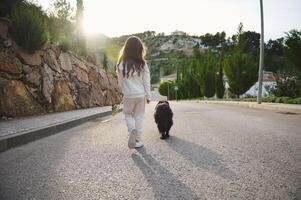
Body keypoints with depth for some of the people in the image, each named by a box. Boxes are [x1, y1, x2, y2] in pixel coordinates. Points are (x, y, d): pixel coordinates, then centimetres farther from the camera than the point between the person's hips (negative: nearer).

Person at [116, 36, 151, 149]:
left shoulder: (121, 64, -8)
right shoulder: (142, 64, -8)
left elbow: (120, 82, -1)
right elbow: (146, 82, -3)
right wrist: (148, 96, 7)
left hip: (128, 95, 0)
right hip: (141, 95, 1)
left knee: (128, 114, 19)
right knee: (139, 117, 12)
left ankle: (132, 129, -10)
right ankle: (138, 141, 16)